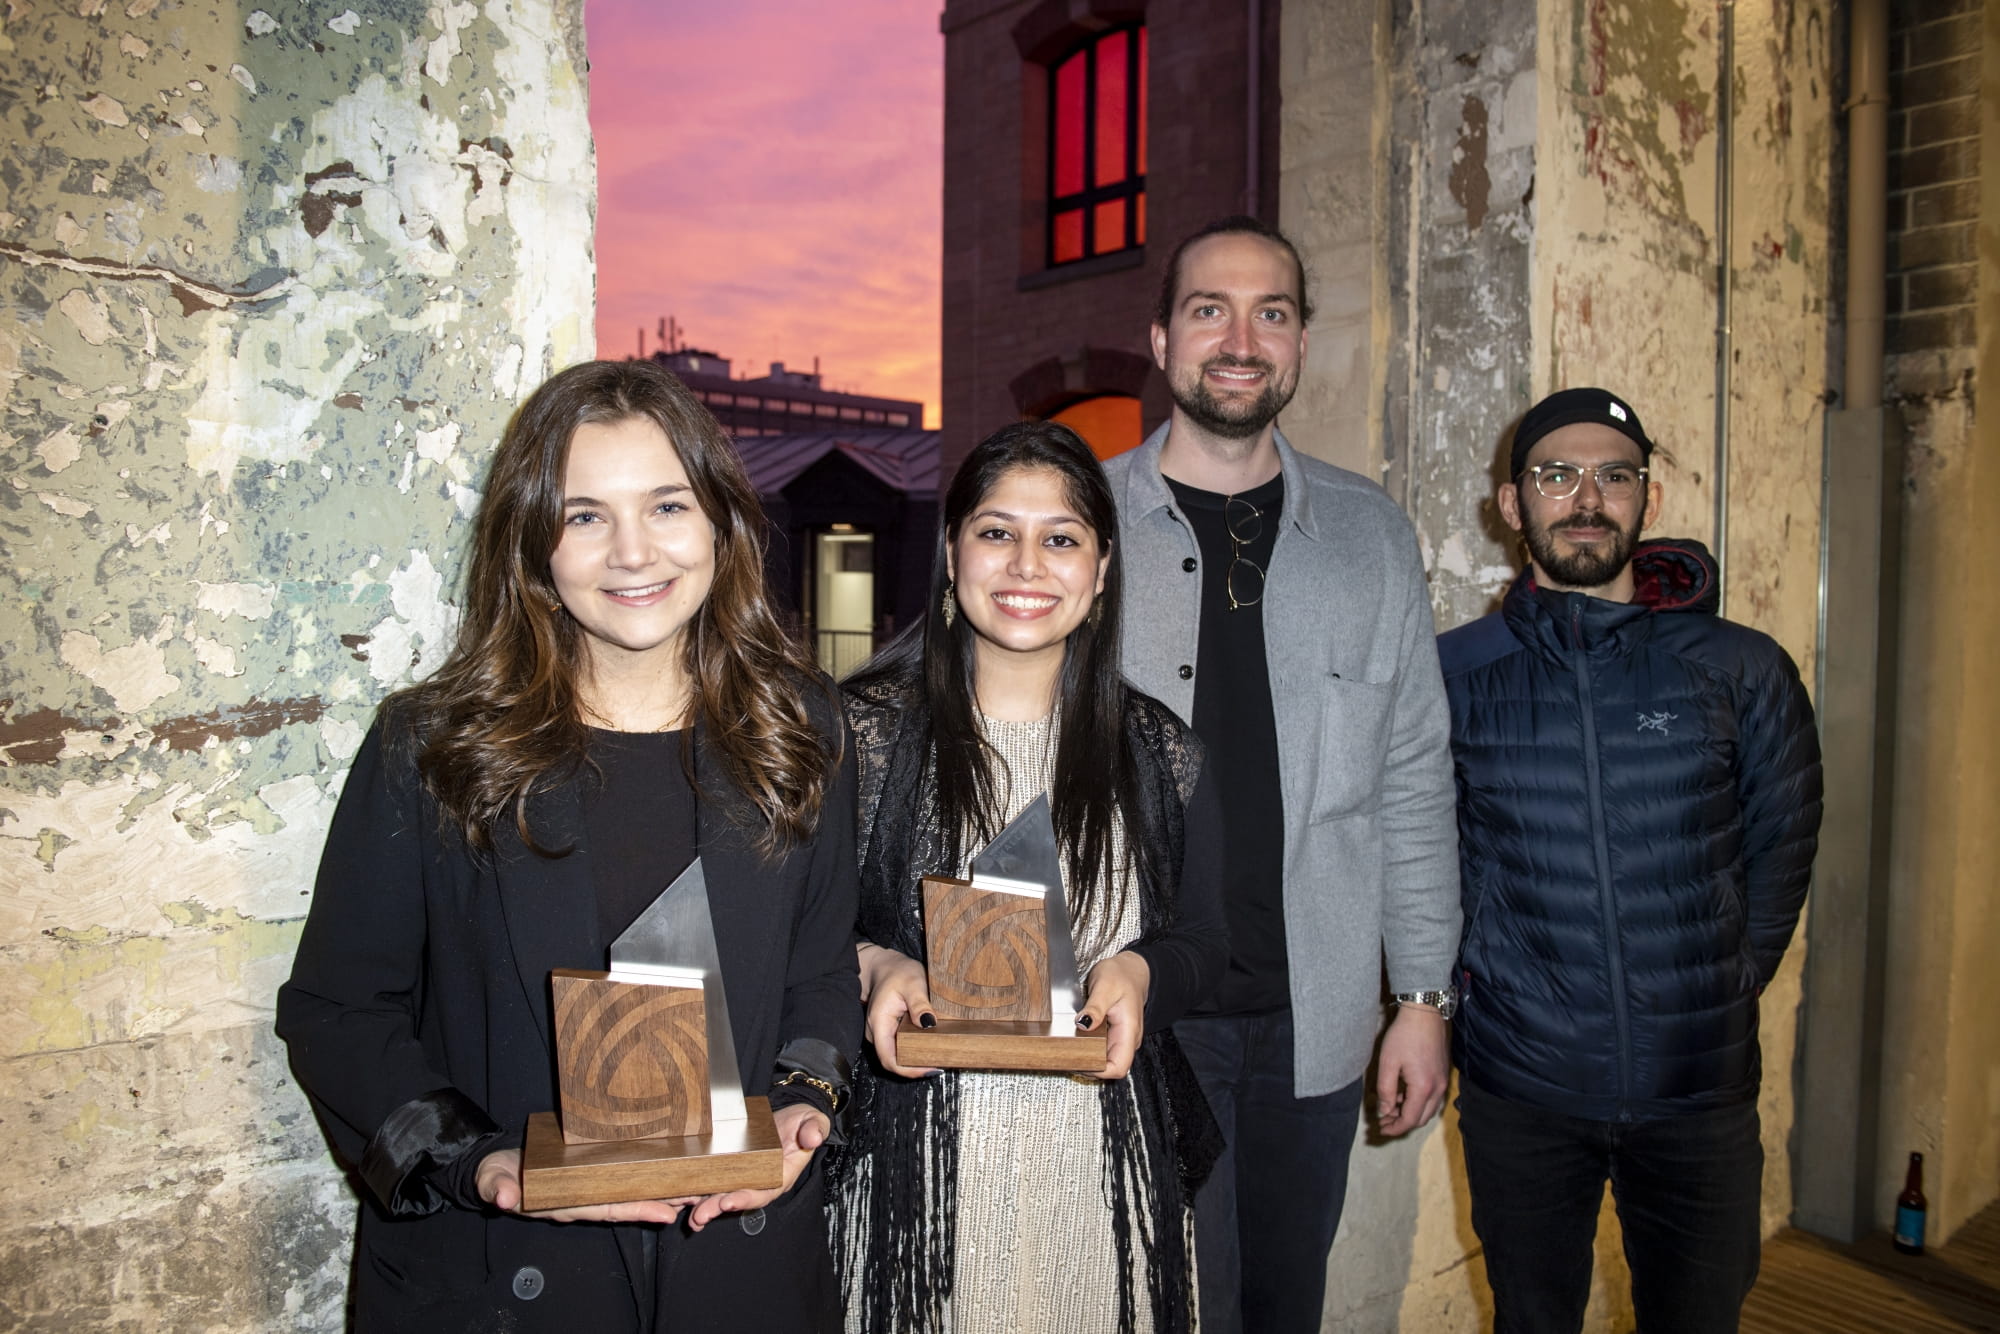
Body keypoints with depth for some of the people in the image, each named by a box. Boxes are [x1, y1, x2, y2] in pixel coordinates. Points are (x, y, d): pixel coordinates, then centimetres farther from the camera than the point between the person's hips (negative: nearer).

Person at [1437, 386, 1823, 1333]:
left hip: (1701, 1084, 1)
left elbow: (1781, 849, 7)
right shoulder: (1453, 673, -2)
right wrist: (1463, 981, 0)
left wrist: (1725, 993, 4)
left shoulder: (1743, 672, -1)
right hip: (1519, 1084, 0)